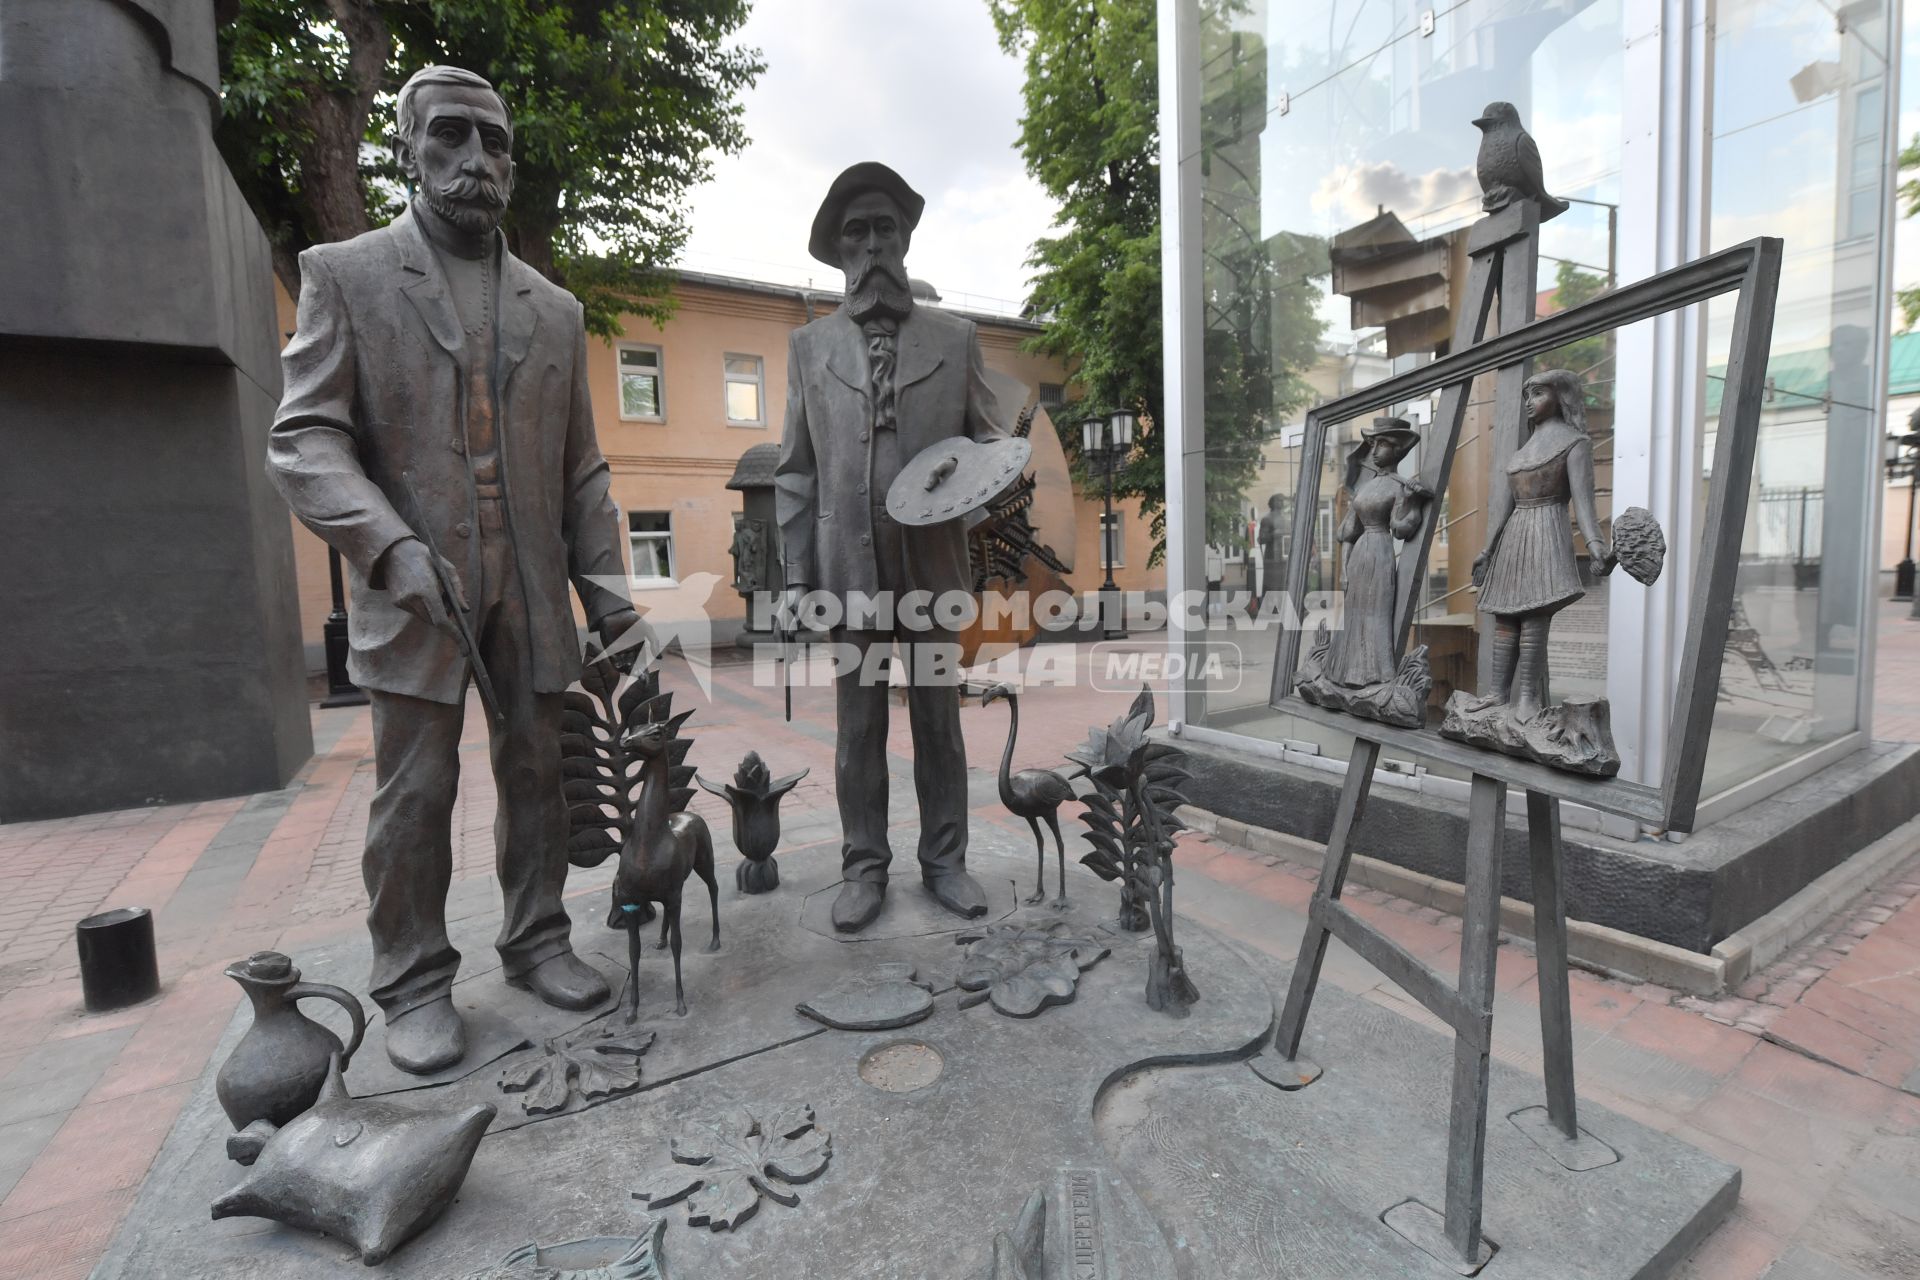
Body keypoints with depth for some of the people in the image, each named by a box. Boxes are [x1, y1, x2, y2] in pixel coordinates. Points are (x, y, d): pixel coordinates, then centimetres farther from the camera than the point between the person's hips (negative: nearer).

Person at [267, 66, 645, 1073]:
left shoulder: (554, 311, 14)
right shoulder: (344, 275, 6)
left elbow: (581, 472, 11)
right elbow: (304, 441, -3)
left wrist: (611, 600, 3)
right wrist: (394, 547, -21)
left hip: (531, 590, 3)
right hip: (413, 591, -2)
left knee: (537, 774, 8)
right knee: (414, 793, 2)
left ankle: (535, 943, 24)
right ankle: (413, 985, 18)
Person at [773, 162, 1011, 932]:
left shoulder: (956, 339, 9)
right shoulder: (809, 346, 10)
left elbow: (991, 437, 12)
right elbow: (794, 471, 7)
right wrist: (796, 574, 0)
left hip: (933, 564, 0)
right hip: (850, 566, 0)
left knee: (939, 719, 9)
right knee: (858, 727, 8)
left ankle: (944, 860, 23)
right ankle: (864, 868, 22)